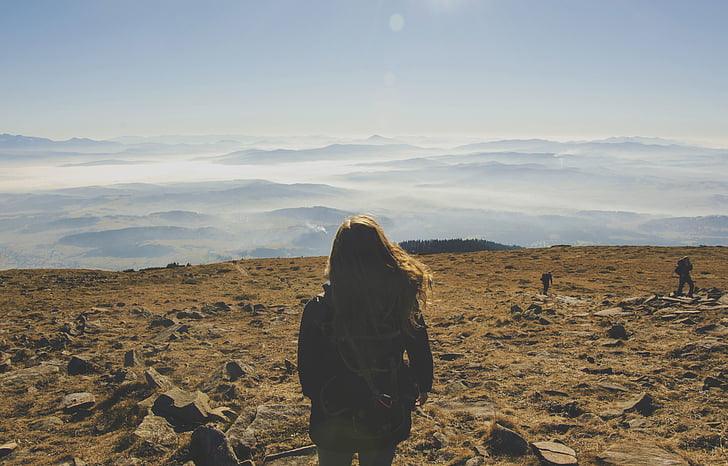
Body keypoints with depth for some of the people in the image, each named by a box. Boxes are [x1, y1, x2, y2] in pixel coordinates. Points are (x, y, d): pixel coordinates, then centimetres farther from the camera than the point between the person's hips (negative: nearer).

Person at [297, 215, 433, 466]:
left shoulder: (318, 309, -21)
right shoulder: (403, 300, -17)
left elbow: (308, 372, -11)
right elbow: (421, 353, -4)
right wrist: (423, 386, 17)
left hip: (334, 425, -1)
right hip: (388, 422, 2)